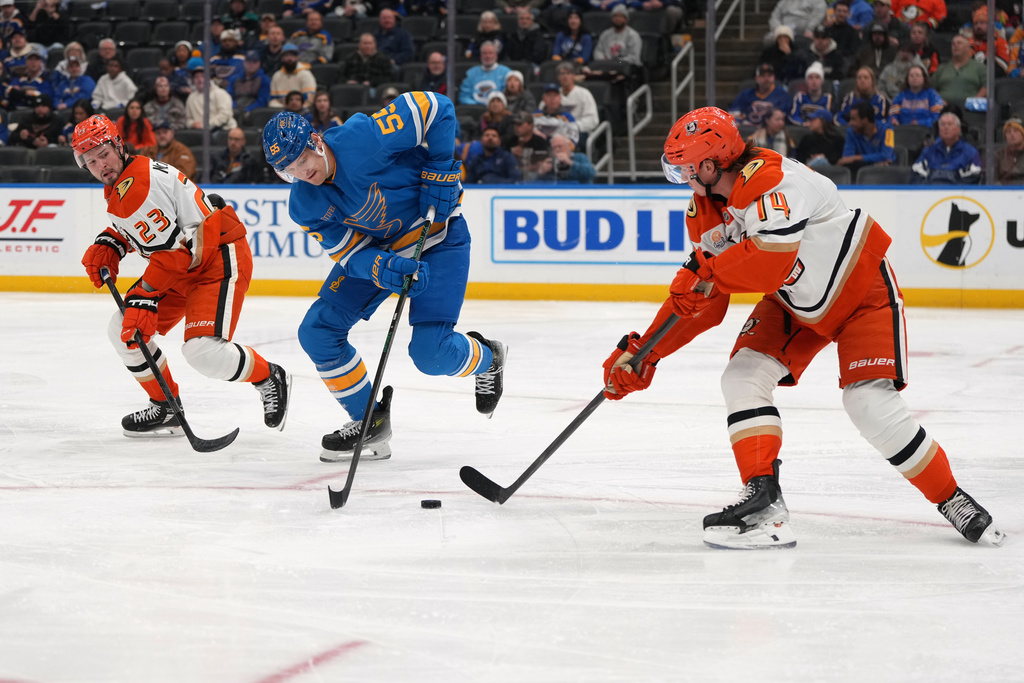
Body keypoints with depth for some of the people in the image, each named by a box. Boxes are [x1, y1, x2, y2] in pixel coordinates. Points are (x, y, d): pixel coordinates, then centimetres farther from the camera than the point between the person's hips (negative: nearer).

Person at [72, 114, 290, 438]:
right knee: (122, 329, 6)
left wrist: (144, 296, -24)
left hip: (220, 260, -11)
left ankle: (270, 379, 2)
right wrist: (107, 245, 7)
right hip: (184, 268, 11)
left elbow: (171, 249, -27)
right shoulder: (118, 184, 9)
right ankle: (166, 408, 16)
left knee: (203, 350, -25)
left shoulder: (138, 185, -24)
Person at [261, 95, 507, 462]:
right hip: (373, 246, 6)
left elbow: (436, 108, -25)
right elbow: (349, 252, -12)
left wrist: (440, 172, -23)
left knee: (430, 353, -15)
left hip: (435, 236, -6)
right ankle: (369, 421, 10)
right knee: (317, 332, -4)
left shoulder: (362, 138, -32)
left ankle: (486, 357, 22)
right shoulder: (304, 206, -12)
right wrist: (384, 269, -34)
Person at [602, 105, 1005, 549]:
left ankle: (952, 500, 0)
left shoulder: (771, 180, -32)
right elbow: (703, 304, 2)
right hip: (796, 305, 8)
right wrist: (644, 353, -4)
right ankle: (764, 500, -14)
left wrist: (705, 271, -32)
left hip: (863, 288, -8)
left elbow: (770, 264, -44)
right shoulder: (705, 214, -3)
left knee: (870, 403, -18)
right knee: (743, 377, -12)